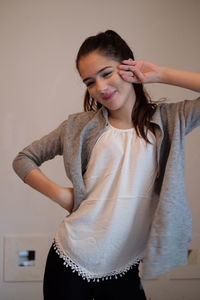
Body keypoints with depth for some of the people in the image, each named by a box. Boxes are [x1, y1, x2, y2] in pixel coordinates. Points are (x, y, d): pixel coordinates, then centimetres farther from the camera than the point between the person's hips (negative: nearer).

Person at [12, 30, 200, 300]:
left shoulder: (169, 120, -2)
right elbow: (23, 160, 9)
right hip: (70, 262, 1)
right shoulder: (80, 126, 1)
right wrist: (60, 194, -6)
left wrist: (162, 75, -10)